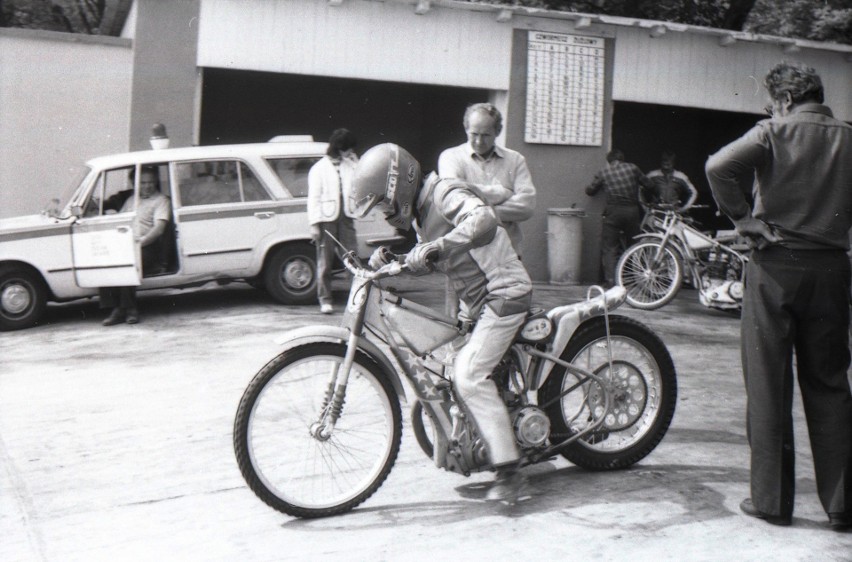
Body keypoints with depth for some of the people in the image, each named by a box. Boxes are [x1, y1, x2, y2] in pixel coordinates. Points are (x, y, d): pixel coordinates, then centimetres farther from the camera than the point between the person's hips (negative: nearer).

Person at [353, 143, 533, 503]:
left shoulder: (446, 195, -16)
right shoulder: (422, 210, 14)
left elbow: (484, 220, -36)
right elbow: (425, 262, 17)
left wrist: (435, 246, -43)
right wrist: (389, 256, 0)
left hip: (502, 295, -11)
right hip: (476, 301, 11)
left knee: (469, 376, -19)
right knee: (454, 370, 11)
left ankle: (509, 471, -15)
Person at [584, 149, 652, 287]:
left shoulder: (603, 173, 5)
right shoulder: (632, 168, 6)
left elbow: (589, 191, 9)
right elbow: (648, 184, 13)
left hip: (613, 212, -2)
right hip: (632, 211, 2)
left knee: (609, 248, 3)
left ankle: (611, 279, -7)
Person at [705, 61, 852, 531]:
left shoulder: (773, 133, -4)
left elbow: (718, 166, -19)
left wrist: (743, 218, -10)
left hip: (776, 267, -3)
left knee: (768, 387, 5)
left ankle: (772, 500, 11)